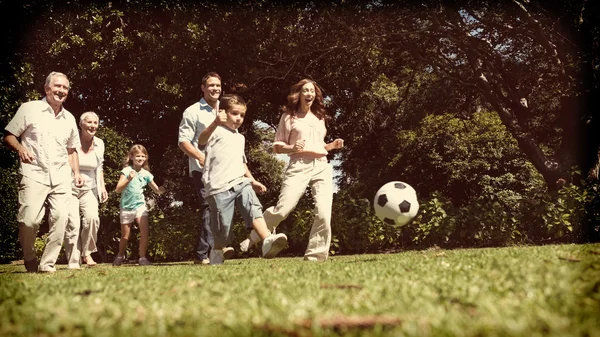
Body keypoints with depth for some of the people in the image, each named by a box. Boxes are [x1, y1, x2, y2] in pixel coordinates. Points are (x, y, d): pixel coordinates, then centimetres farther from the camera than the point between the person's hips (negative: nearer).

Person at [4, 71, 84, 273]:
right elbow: (9, 136, 3)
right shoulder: (29, 109, 2)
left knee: (60, 218, -9)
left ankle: (47, 264, 2)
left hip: (61, 177, 4)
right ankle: (29, 259, 10)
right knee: (29, 219, -15)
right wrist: (20, 148, -17)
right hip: (34, 174, -4)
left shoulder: (69, 118, 16)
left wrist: (76, 173, 11)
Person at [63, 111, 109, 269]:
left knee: (92, 217, -21)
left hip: (89, 189, 3)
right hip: (69, 188, -3)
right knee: (72, 224, -12)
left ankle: (87, 252, -1)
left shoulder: (99, 144, 6)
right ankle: (73, 262, -1)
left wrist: (103, 187, 11)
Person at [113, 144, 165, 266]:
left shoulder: (146, 174, 3)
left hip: (140, 205, 2)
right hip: (126, 207, -2)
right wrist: (128, 179, -29)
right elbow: (118, 189, -15)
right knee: (125, 236, 8)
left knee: (145, 231, -17)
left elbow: (157, 190, 7)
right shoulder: (127, 171, -7)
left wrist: (165, 187, -14)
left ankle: (142, 258, -6)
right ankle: (120, 256, 35)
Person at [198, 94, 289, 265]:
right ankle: (217, 251, 22)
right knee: (223, 226, -3)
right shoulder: (217, 131, -2)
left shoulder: (240, 138, 25)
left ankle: (267, 240, -35)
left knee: (254, 208, -19)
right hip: (219, 187, -6)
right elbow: (201, 140, -25)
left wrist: (252, 180, 33)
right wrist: (215, 123, -42)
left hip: (240, 183, 6)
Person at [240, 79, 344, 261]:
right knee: (282, 209, -14)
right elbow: (276, 146, 4)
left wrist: (332, 145, 9)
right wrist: (292, 148, -15)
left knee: (324, 214, -12)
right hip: (299, 166, -4)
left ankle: (315, 256, 0)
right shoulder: (289, 116, 6)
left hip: (322, 166, 4)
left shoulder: (319, 117, 21)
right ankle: (252, 238, 9)